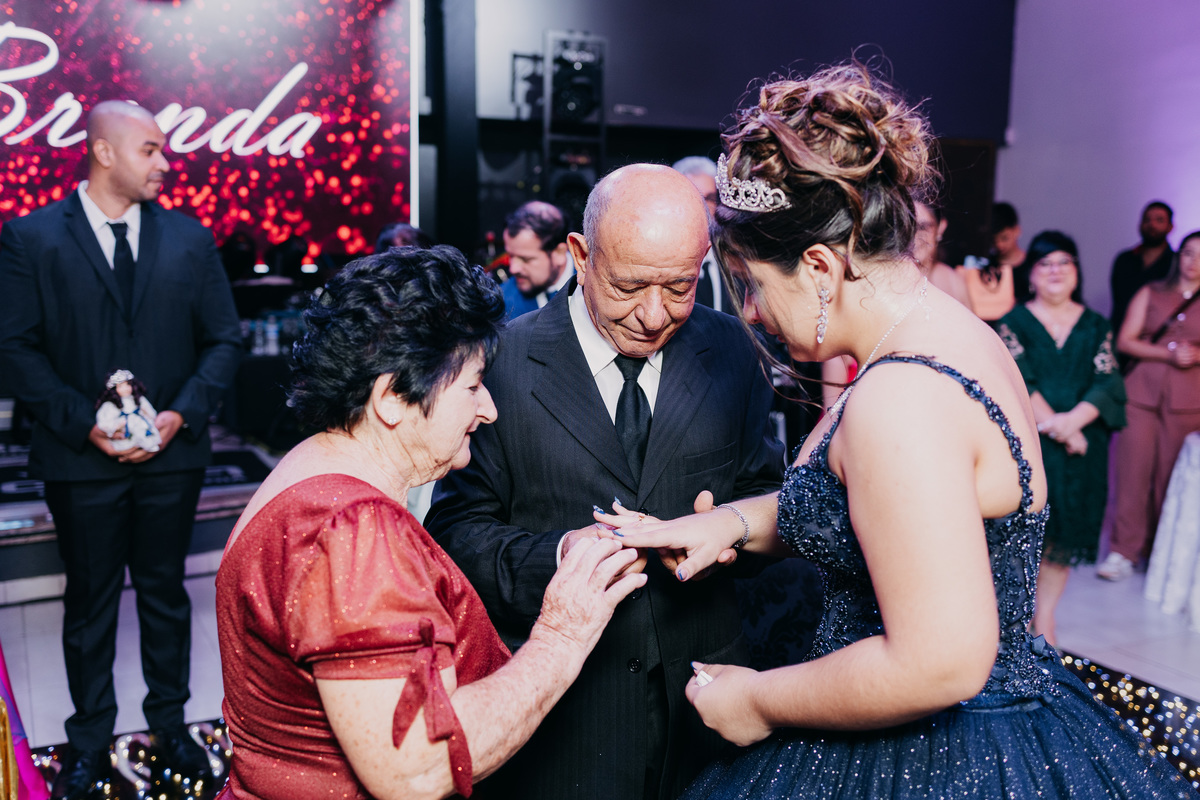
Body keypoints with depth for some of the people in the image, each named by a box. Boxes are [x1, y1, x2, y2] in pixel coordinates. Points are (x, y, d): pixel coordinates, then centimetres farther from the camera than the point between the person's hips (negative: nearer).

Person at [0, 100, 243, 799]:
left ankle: (170, 722, 31)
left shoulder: (190, 238, 3)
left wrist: (181, 414, -10)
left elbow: (225, 340, 2)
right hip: (81, 458, -1)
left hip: (172, 454, 2)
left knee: (166, 592, 14)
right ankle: (91, 736, 29)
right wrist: (85, 423, -15)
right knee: (90, 602, 12)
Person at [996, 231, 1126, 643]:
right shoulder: (1014, 323, 3)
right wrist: (1053, 425, -18)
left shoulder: (1095, 326, 10)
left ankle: (1045, 620, 16)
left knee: (1067, 526, 4)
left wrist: (1073, 420, -18)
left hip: (1081, 446, 3)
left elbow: (1108, 383, -1)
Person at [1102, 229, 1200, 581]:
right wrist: (1168, 353, -10)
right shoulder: (1150, 293, 11)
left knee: (1171, 476, -1)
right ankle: (1124, 551, 0)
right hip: (1142, 393, 0)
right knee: (1133, 471, -5)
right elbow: (1125, 341, 3)